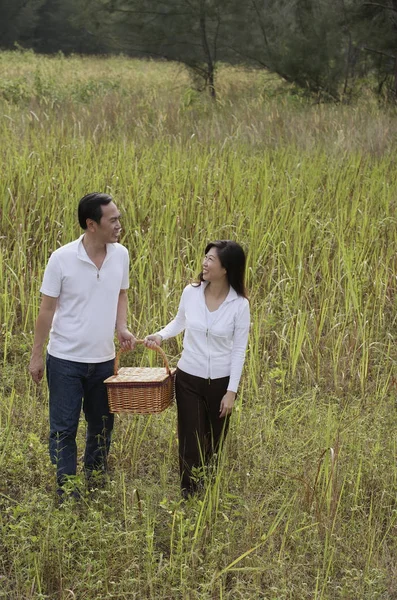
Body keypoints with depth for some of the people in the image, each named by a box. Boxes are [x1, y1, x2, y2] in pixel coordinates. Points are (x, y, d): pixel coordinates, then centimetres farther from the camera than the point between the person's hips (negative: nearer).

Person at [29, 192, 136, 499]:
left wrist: (122, 327, -6)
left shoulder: (121, 255, -4)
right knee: (64, 429, 4)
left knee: (102, 425, 16)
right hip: (66, 359, -4)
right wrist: (36, 355, -4)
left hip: (103, 359, 4)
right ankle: (67, 494, 15)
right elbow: (47, 309, -8)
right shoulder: (62, 259, -16)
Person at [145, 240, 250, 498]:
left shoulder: (239, 304, -14)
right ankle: (189, 494, 16)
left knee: (214, 441, 14)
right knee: (190, 440, 1)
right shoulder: (191, 292, -9)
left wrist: (231, 391, -8)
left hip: (221, 381, -1)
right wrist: (160, 335, -6)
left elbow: (239, 350, -8)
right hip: (189, 378, 1)